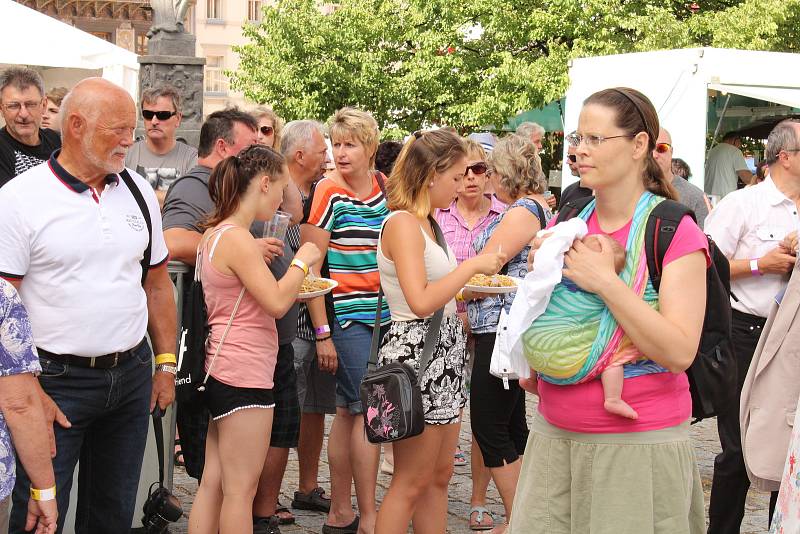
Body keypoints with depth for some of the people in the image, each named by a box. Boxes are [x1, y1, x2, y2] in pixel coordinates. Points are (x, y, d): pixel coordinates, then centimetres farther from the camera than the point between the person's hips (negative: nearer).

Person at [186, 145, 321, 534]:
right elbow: (277, 303, -23)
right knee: (241, 488, -1)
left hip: (224, 371, 10)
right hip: (244, 375, -10)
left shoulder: (215, 234, 12)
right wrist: (302, 261, -9)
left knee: (213, 483, 12)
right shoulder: (238, 239, -18)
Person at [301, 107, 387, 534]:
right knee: (365, 413, -4)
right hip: (345, 315, -6)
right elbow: (310, 265, -9)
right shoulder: (327, 192, -8)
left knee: (348, 412, 11)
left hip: (380, 315, 6)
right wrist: (322, 333, -12)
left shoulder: (385, 188, 10)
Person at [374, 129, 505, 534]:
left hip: (442, 356, 10)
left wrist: (473, 286, 12)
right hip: (415, 353, -10)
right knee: (412, 483, -1)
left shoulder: (426, 223, 13)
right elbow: (420, 302, -25)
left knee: (439, 475, 15)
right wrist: (471, 265, -18)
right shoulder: (402, 223, -16)